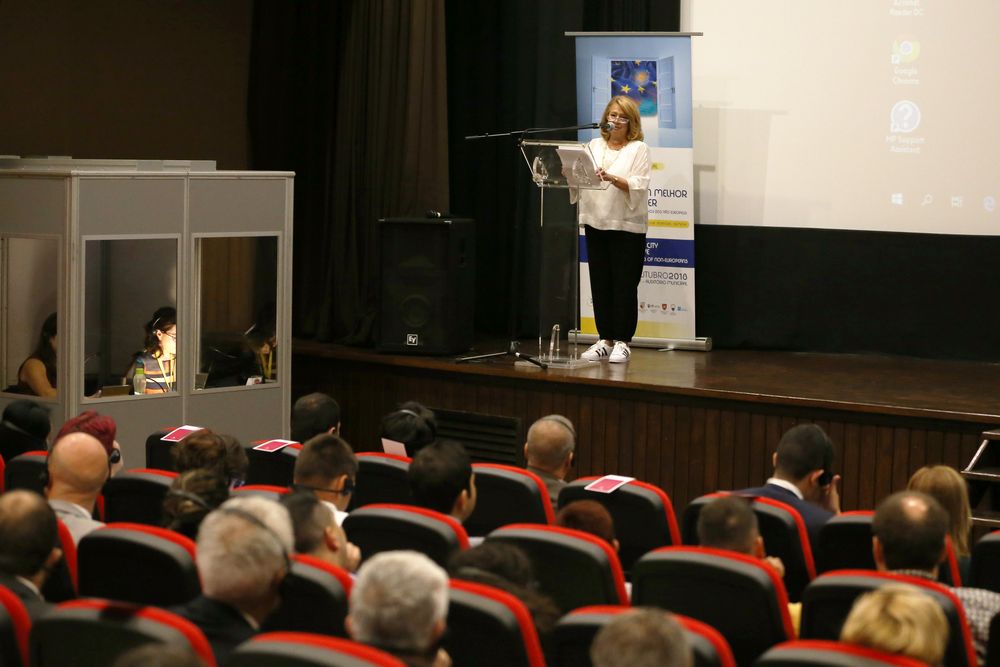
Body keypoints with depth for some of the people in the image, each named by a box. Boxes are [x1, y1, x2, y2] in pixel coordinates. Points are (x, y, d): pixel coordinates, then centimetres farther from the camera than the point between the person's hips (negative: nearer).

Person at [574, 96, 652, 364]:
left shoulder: (639, 149, -1)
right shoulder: (594, 146, 13)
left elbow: (639, 187, -11)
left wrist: (613, 178, -26)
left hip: (627, 226, -4)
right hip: (595, 222, 4)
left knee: (624, 285, -1)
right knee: (600, 284, 7)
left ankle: (622, 342, 6)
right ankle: (605, 340, 14)